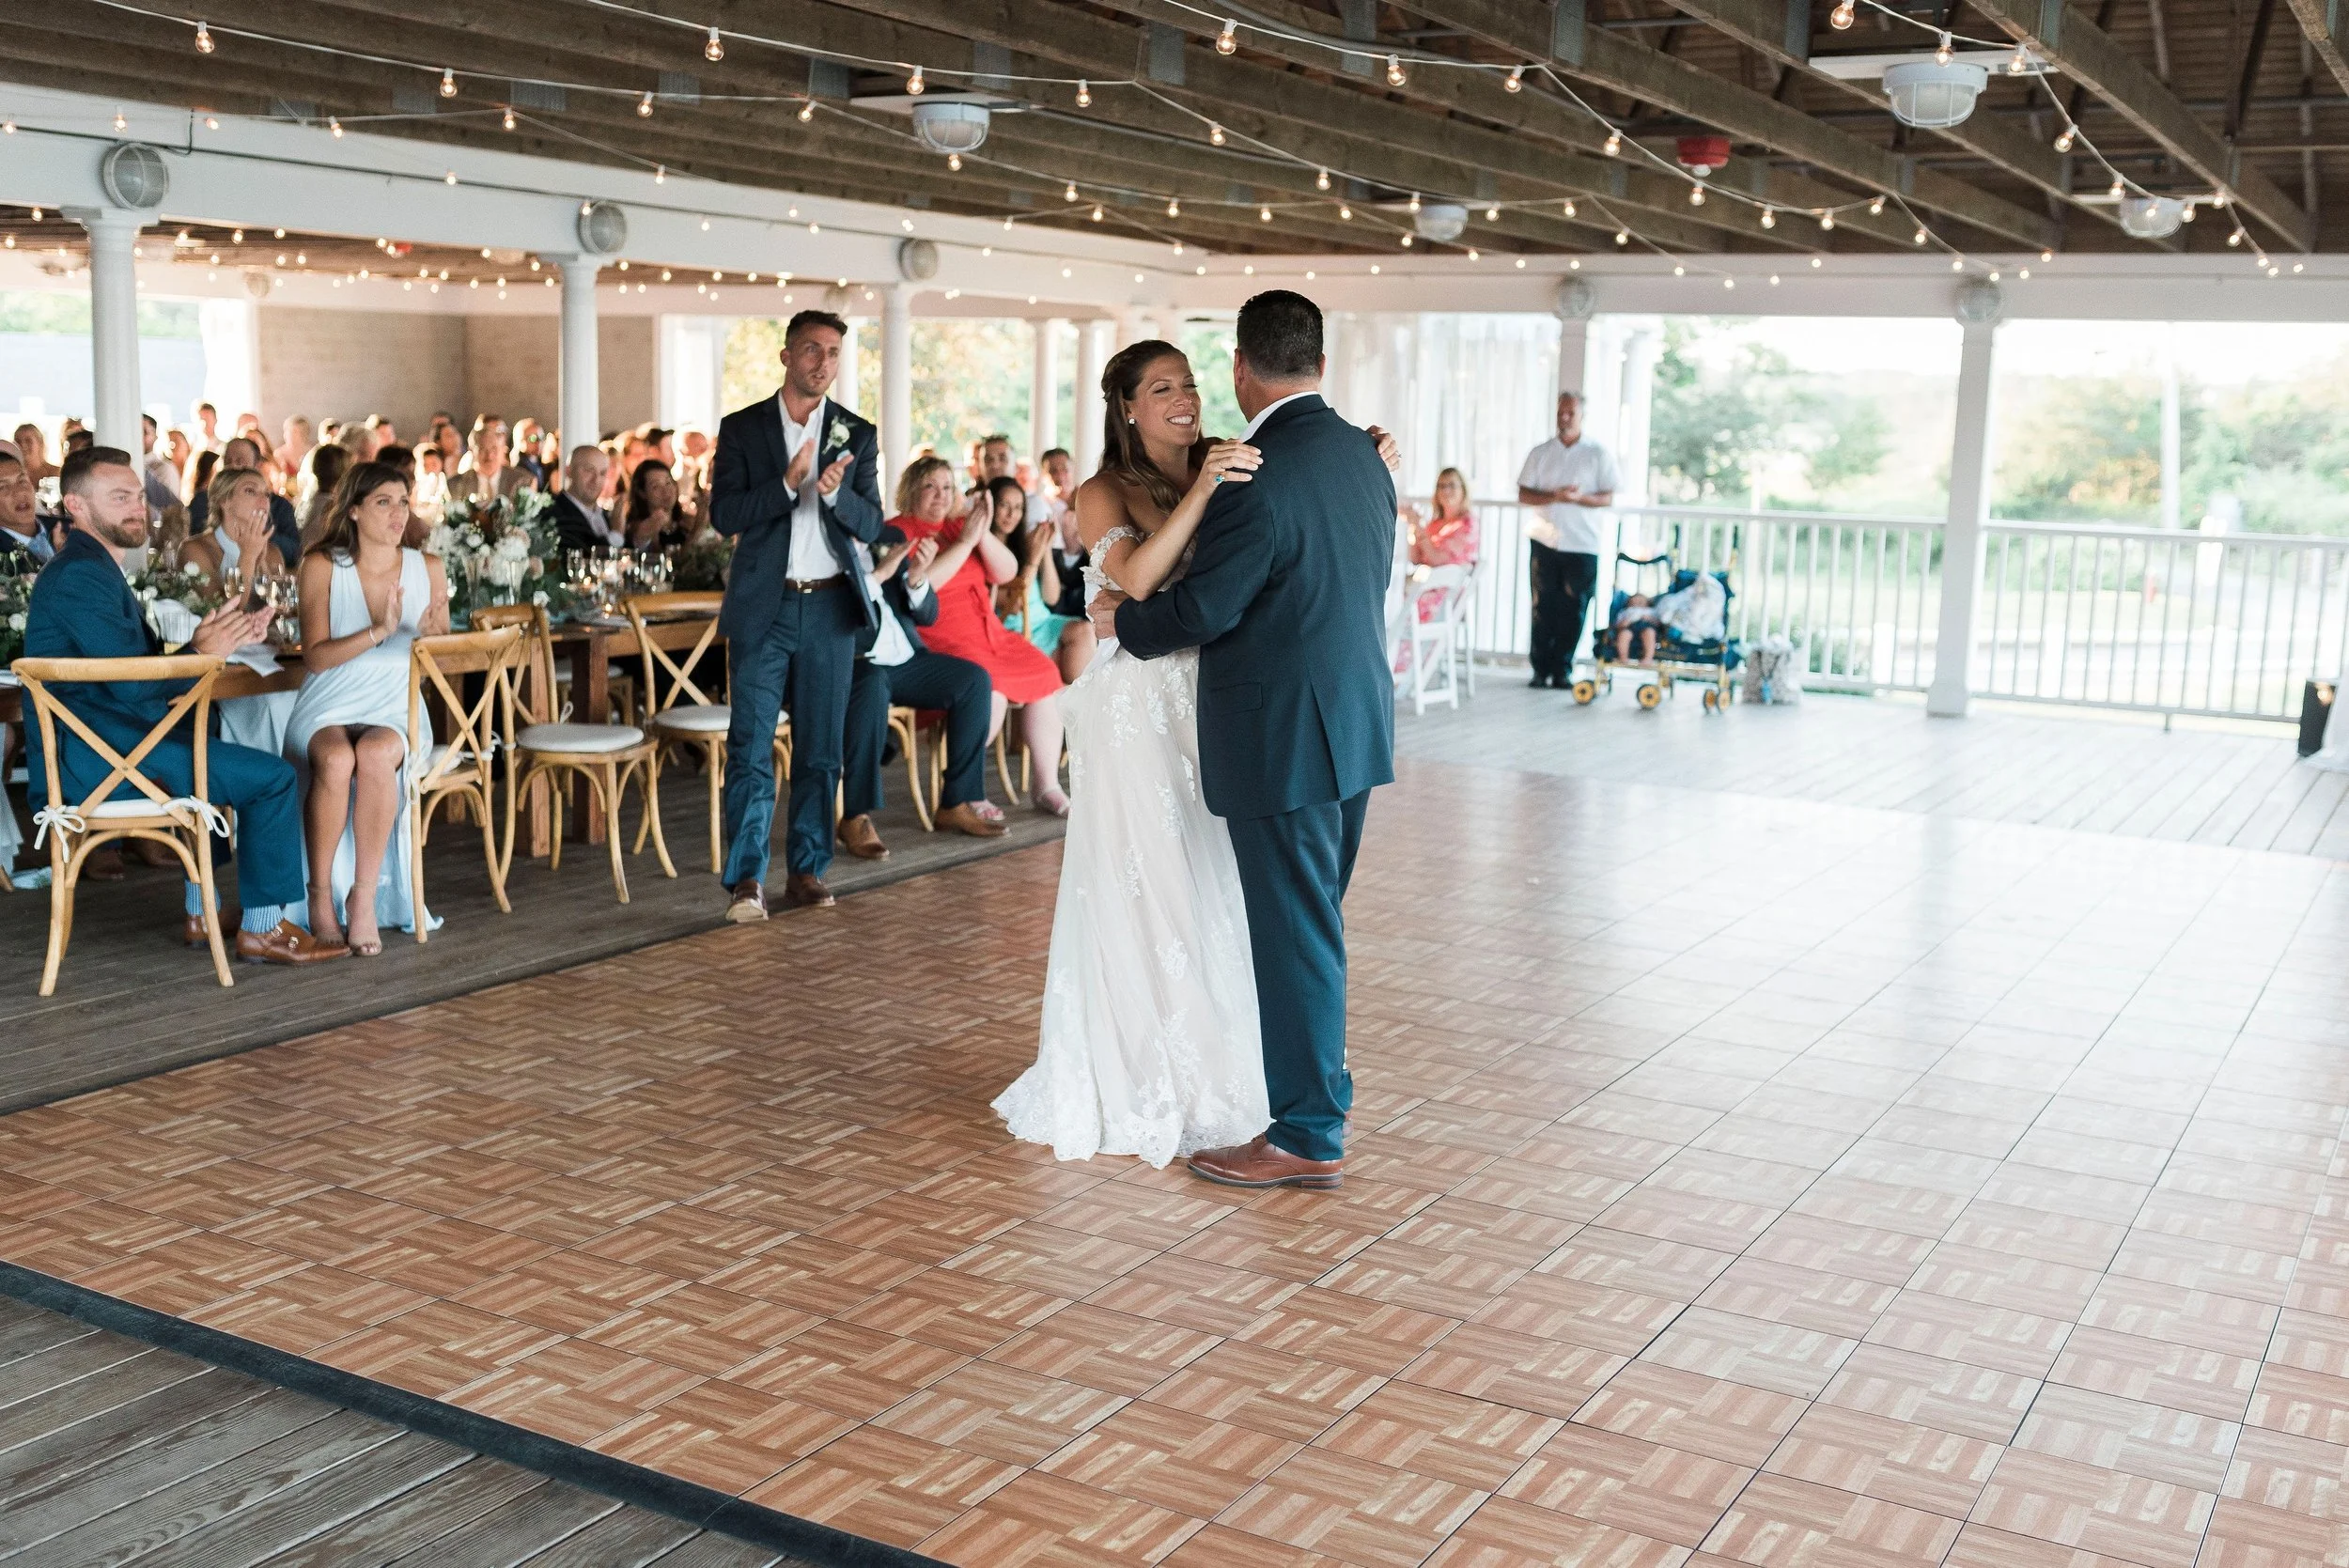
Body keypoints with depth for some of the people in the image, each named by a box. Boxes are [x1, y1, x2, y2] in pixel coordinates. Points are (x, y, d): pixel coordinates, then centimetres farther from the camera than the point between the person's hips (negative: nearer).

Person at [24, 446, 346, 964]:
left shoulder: (93, 568, 20)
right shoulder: (80, 575, -14)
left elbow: (145, 660, 16)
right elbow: (131, 684, -22)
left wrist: (207, 641, 1)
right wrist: (201, 653, -8)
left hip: (103, 742, 11)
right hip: (91, 754, -11)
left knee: (219, 758, 34)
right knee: (273, 777, -15)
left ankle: (204, 915, 33)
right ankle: (265, 928, -6)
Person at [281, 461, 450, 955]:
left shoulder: (427, 567, 9)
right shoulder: (323, 566, 2)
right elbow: (315, 657, -7)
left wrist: (431, 634, -13)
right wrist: (378, 632, -21)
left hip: (395, 711, 1)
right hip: (329, 709, -1)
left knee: (375, 753, -36)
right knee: (336, 760, -36)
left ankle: (365, 898, -28)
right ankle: (320, 896, -22)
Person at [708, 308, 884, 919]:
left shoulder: (857, 435, 8)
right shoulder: (741, 428, 3)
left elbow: (870, 526, 3)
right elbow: (723, 515, -5)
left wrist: (834, 492, -18)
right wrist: (787, 483, -19)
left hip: (830, 606, 2)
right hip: (763, 606, -2)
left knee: (821, 748, 6)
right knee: (750, 747, -5)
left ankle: (807, 872, 15)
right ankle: (745, 879, -1)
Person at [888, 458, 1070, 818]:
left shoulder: (958, 526, 19)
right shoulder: (897, 531, -1)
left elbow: (1006, 573, 10)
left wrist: (984, 534, -7)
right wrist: (965, 542, -14)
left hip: (987, 632, 8)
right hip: (936, 640, -8)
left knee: (1045, 678, -8)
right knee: (990, 692, -31)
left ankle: (1047, 787, -1)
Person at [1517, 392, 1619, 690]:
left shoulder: (1599, 454, 5)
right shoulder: (1540, 453, 10)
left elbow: (1608, 497, 1)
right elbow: (1523, 495, 5)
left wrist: (1579, 498, -18)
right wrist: (1554, 496, -13)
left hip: (1582, 545, -1)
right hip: (1544, 542, 1)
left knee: (1573, 611, -2)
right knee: (1543, 608, 0)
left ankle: (1562, 670, 6)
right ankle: (1541, 669, 6)